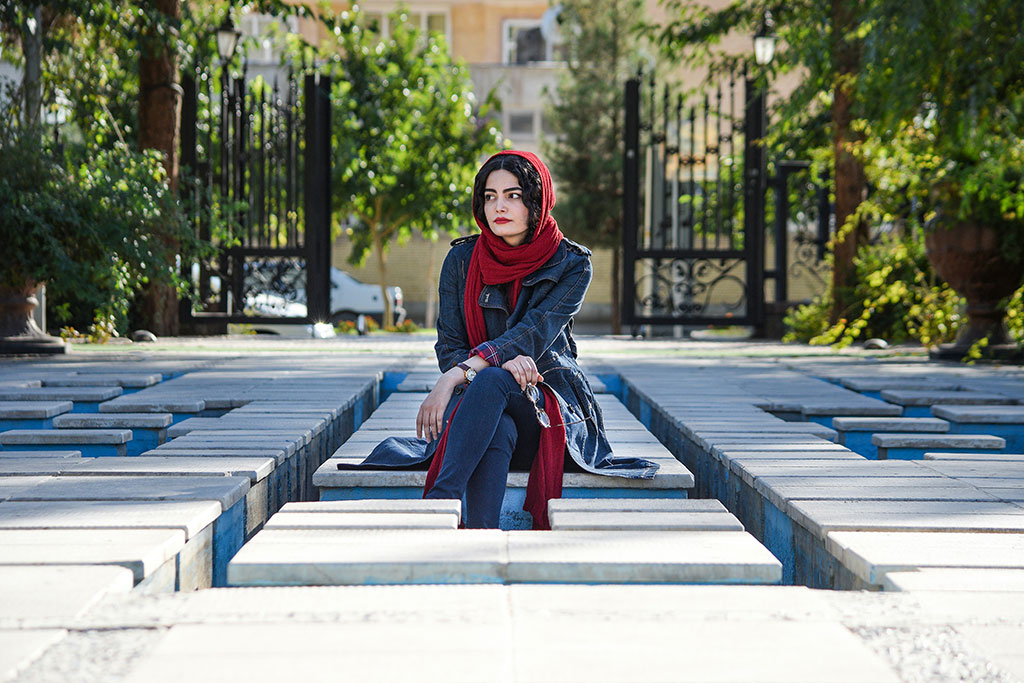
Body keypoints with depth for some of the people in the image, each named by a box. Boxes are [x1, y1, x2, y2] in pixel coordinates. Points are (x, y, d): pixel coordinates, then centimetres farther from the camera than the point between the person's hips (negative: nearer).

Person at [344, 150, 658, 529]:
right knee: (498, 431, -38)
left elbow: (534, 334, -16)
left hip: (549, 405, -1)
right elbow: (448, 348, 2)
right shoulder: (461, 260, 6)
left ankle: (439, 499, -51)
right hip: (476, 402, 2)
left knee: (492, 381, -37)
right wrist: (503, 360, -21)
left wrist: (459, 374, -29)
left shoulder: (572, 264, -1)